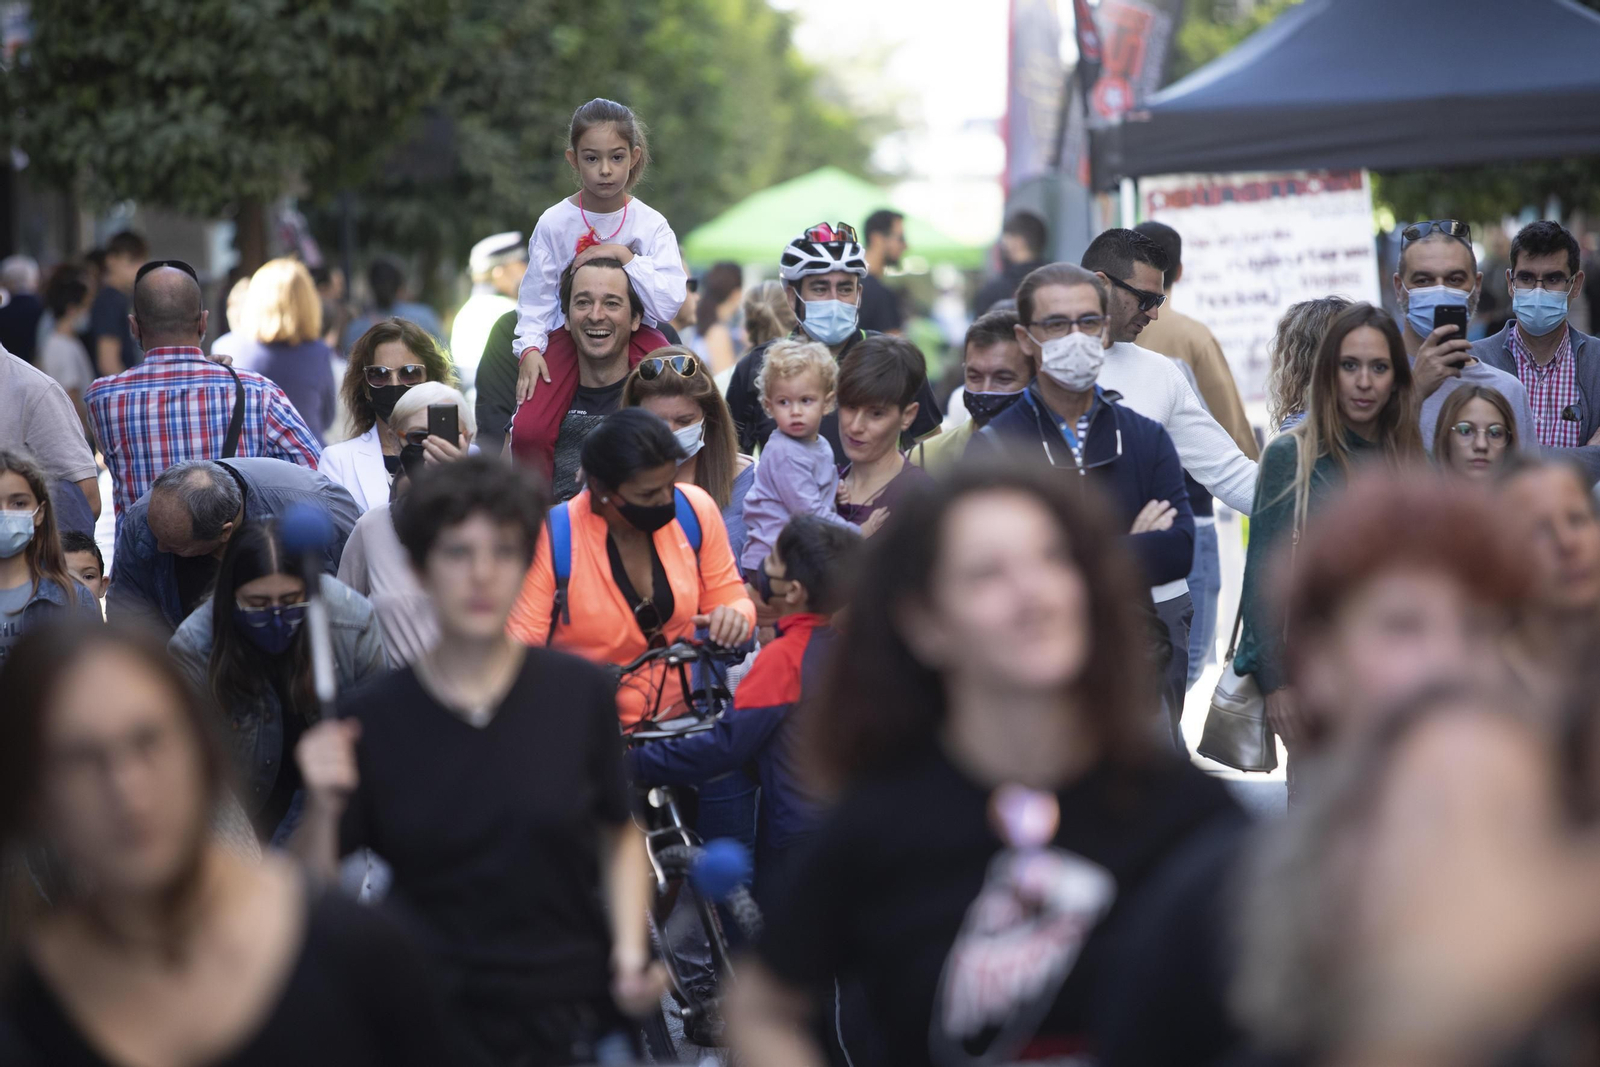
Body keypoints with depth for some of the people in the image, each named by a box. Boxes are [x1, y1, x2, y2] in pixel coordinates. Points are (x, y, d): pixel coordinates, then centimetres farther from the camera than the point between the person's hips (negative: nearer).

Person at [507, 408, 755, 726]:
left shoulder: (695, 509, -4)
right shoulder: (551, 540, -15)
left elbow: (729, 599, 8)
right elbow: (520, 640, -11)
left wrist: (734, 617, -15)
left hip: (676, 719, 3)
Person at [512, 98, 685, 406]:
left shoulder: (651, 225, -5)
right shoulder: (554, 223, -3)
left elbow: (668, 305, -16)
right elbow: (536, 299, -3)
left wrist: (623, 255, -21)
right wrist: (530, 349, -19)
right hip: (568, 344, -1)